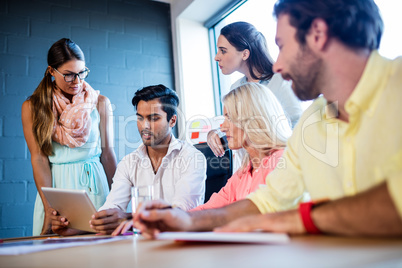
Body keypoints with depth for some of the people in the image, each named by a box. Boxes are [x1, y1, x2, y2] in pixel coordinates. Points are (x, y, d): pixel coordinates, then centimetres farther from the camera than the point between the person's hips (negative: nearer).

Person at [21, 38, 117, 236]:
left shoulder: (100, 103, 3)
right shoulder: (32, 107, 2)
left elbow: (107, 152, 4)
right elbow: (38, 157, -3)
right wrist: (49, 210, -10)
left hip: (94, 184, 0)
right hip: (54, 185, 0)